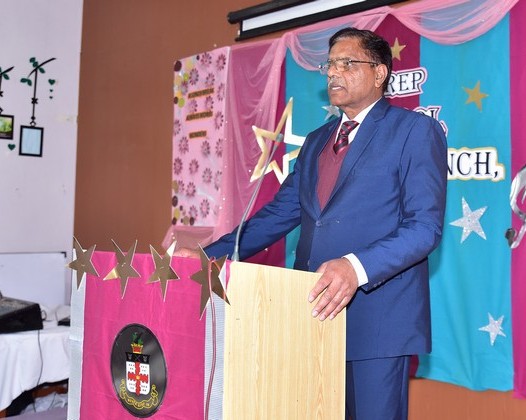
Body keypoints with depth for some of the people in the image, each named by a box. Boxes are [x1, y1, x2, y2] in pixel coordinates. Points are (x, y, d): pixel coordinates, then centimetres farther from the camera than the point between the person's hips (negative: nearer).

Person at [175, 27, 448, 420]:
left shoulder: (416, 130, -3)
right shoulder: (317, 140, 18)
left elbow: (426, 225, -12)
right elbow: (279, 214, 16)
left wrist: (357, 267, -27)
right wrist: (209, 255, 5)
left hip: (378, 317, -6)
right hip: (314, 312, 6)